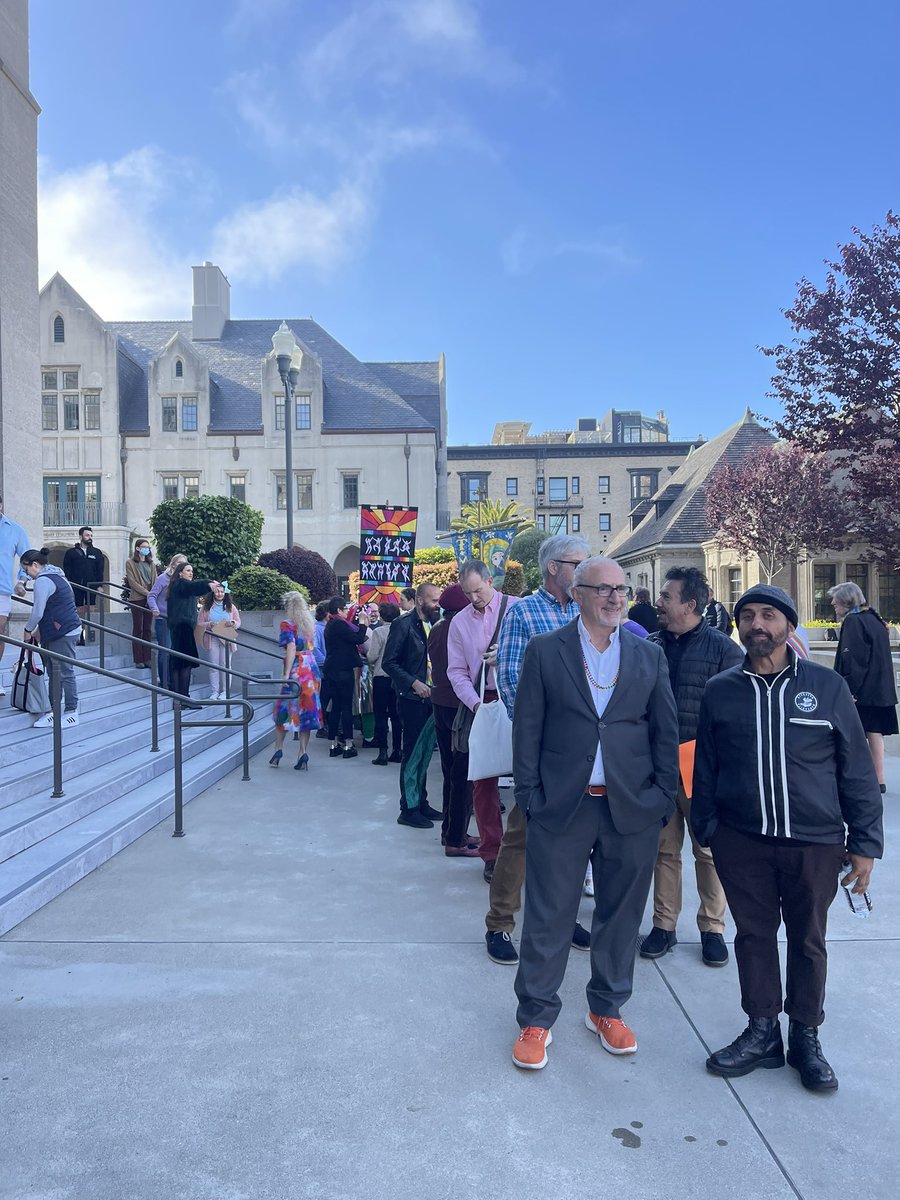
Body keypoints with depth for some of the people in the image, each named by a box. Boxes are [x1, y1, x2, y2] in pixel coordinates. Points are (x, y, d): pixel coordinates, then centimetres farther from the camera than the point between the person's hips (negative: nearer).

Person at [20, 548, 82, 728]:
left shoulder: (43, 580, -13)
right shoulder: (56, 576, 19)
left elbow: (37, 612, -14)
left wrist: (28, 630, 2)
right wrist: (38, 631, 22)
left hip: (62, 633, -10)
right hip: (68, 629, 10)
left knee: (65, 673, -5)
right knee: (54, 673, 12)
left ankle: (71, 713, 1)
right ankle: (54, 712, 17)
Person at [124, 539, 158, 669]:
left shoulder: (151, 563, 15)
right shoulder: (130, 563, 1)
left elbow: (155, 581, 11)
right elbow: (132, 582, -8)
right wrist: (147, 593, -15)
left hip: (150, 599, 5)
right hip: (137, 599, -4)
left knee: (147, 630, 5)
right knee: (138, 630, 0)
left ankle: (147, 659, 8)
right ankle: (138, 660, 2)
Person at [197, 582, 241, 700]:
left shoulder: (231, 607, 8)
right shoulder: (206, 607, 4)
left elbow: (238, 622, 11)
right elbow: (199, 623, 5)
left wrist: (232, 623, -11)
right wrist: (208, 624, -14)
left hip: (227, 639, 0)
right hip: (212, 640, 0)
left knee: (225, 665, 1)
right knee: (213, 666, 1)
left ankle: (225, 691, 9)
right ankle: (214, 692, 6)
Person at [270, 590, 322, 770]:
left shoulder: (288, 624, -7)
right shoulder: (310, 623, 12)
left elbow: (291, 650, -16)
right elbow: (310, 647, 12)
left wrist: (286, 674, -17)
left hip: (297, 669, -5)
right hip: (312, 668, 5)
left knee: (284, 709, 8)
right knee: (306, 711, 6)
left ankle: (278, 750, 11)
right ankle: (303, 754, 5)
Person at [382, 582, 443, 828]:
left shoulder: (433, 626, 10)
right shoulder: (403, 625, -11)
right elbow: (389, 662, -13)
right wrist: (414, 683, -20)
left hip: (430, 697, 7)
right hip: (412, 698, -7)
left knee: (424, 752, 14)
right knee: (413, 752, -1)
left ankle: (421, 802, 25)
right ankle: (409, 809, 9)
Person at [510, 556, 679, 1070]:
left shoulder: (650, 655, 6)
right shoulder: (545, 650, -1)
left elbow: (666, 732, 8)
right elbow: (527, 728, -1)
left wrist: (664, 796, 2)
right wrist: (530, 794, -5)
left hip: (633, 810, 3)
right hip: (561, 807, -2)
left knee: (620, 914, 14)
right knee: (549, 916, 6)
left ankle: (607, 1009, 34)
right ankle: (536, 1018, 23)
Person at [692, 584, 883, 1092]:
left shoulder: (827, 686, -2)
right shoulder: (720, 692, 2)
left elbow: (857, 770, 1)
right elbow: (705, 769, 8)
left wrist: (864, 843, 0)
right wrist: (706, 832, 8)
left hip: (815, 843, -1)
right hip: (742, 842, 1)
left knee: (808, 941, 12)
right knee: (754, 935, 11)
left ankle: (806, 1037, 31)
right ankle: (762, 1034, 28)